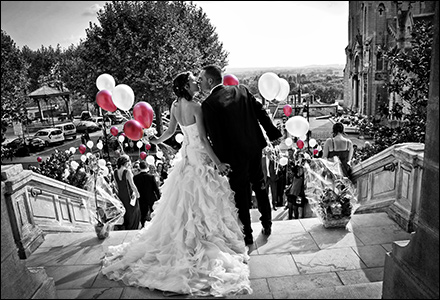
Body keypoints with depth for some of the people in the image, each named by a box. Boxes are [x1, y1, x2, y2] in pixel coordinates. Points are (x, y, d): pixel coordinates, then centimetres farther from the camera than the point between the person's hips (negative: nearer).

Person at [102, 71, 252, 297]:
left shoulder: (175, 106, 1)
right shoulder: (196, 107, -20)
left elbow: (171, 130, 12)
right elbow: (203, 139, -23)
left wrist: (157, 141, 33)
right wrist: (218, 163, -19)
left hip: (186, 155, 7)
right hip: (200, 157, -7)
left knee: (183, 202, 19)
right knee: (203, 202, 5)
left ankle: (183, 241, 34)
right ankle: (204, 242, 17)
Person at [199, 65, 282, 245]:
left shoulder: (209, 104, -14)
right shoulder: (241, 89, 3)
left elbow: (215, 136, -16)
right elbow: (261, 111, 4)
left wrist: (221, 160, -8)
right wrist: (274, 133, 10)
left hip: (236, 154, -6)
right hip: (256, 147, 6)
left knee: (241, 193, 8)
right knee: (260, 186, 21)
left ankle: (247, 235, 21)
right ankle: (267, 225, 36)